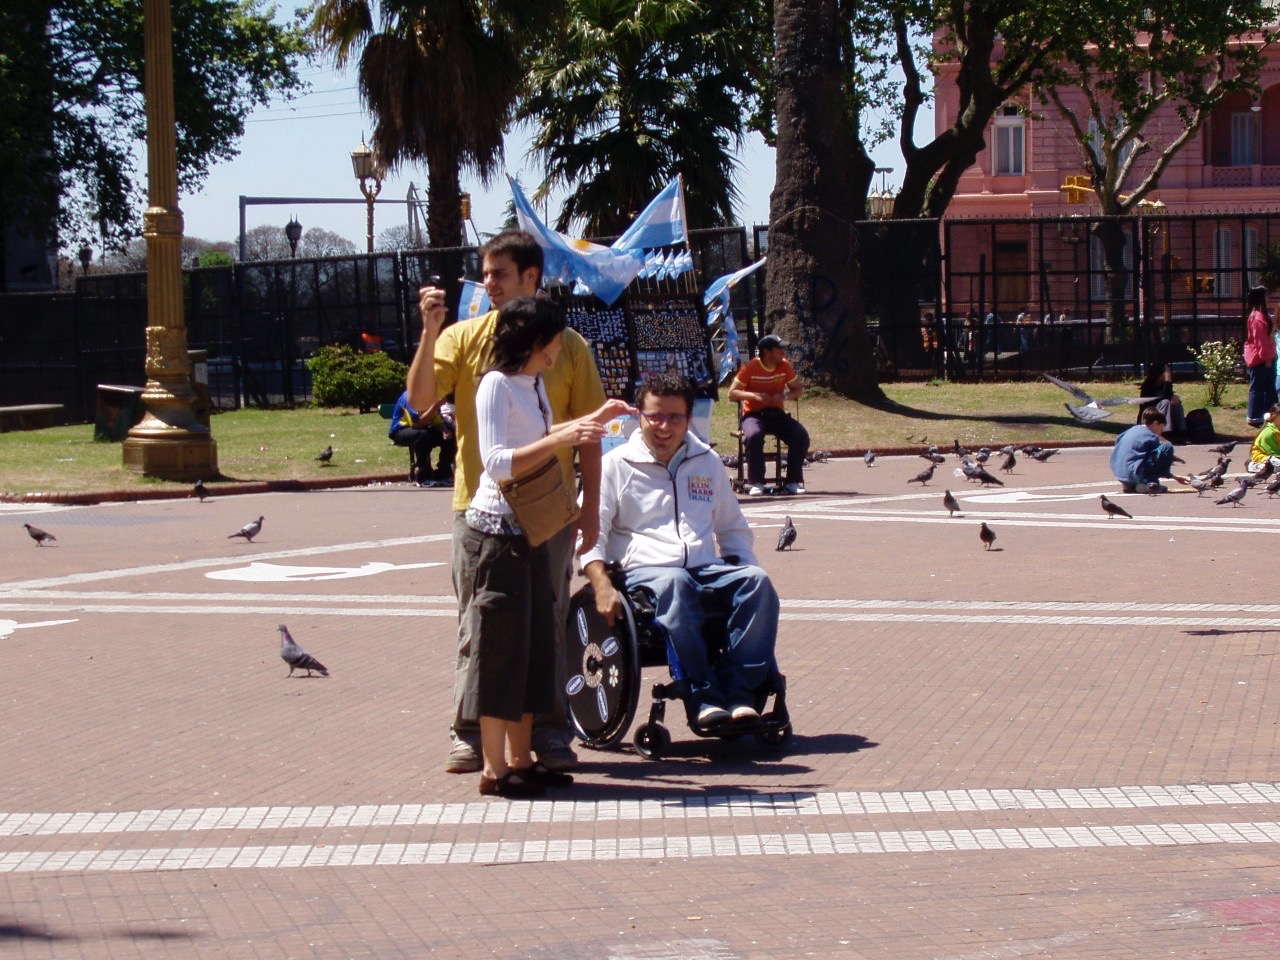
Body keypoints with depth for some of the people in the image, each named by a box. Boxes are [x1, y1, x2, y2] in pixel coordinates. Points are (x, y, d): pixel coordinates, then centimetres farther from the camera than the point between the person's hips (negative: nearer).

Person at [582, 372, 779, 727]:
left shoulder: (707, 463, 23)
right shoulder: (616, 465, 9)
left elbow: (733, 528, 32)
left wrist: (745, 566, 12)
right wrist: (602, 584, -17)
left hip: (707, 568, 4)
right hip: (643, 572, -4)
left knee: (757, 580, -28)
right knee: (674, 584, -40)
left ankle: (739, 694, -34)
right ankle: (705, 698, -42)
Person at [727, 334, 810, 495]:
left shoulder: (785, 366, 2)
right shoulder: (750, 368, -8)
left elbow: (799, 389, 10)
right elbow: (732, 393, -8)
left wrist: (785, 396, -13)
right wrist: (754, 395, -24)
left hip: (777, 415, 4)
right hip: (754, 415, -4)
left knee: (801, 436, -23)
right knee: (754, 435, -38)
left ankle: (793, 481, -12)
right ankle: (756, 483, -26)